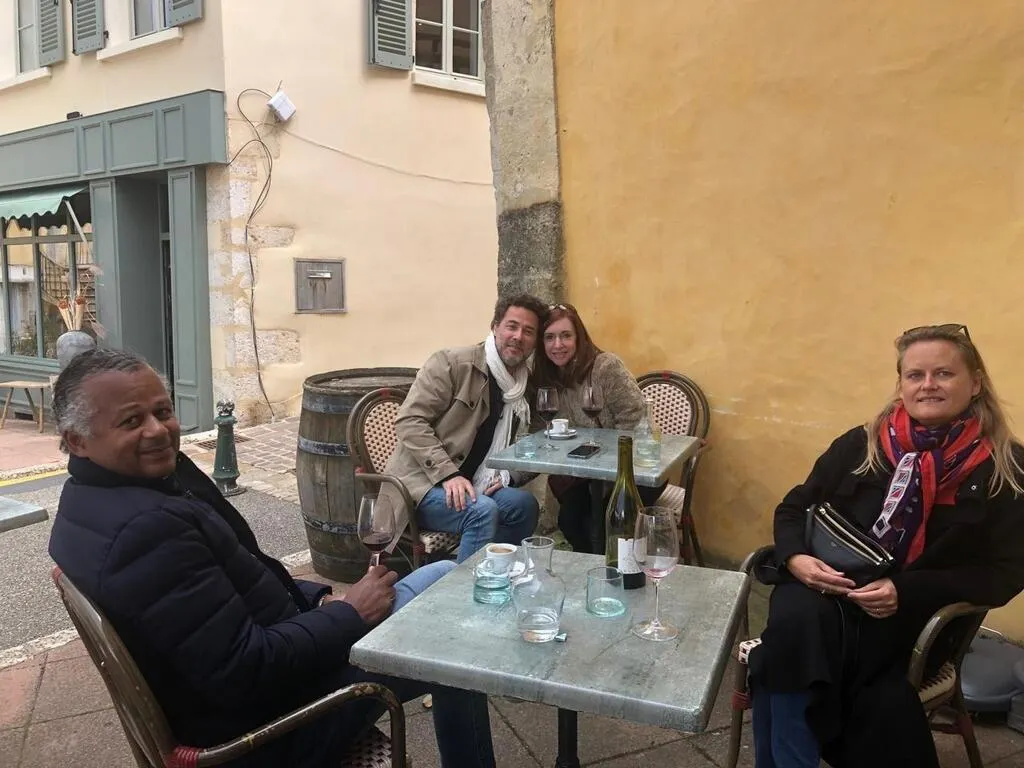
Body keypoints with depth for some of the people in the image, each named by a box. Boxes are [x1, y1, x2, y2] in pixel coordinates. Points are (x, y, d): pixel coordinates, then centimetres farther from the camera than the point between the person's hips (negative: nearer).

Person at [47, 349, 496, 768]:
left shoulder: (97, 494, 1)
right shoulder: (147, 528, -32)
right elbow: (244, 672, -29)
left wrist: (320, 602, -2)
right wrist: (349, 614, -17)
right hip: (263, 720, -9)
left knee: (441, 576, 15)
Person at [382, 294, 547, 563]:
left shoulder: (528, 387, 10)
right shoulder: (452, 363, -9)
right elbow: (409, 421, -14)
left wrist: (508, 476, -6)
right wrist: (448, 474, -23)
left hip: (470, 486, 6)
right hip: (421, 483, -6)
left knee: (525, 504, -20)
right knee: (483, 511, -30)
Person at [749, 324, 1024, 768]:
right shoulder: (861, 444, 4)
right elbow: (794, 507, 10)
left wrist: (907, 593, -17)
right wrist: (795, 557, -13)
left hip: (918, 614, -1)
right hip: (825, 592, 2)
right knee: (795, 623, -32)